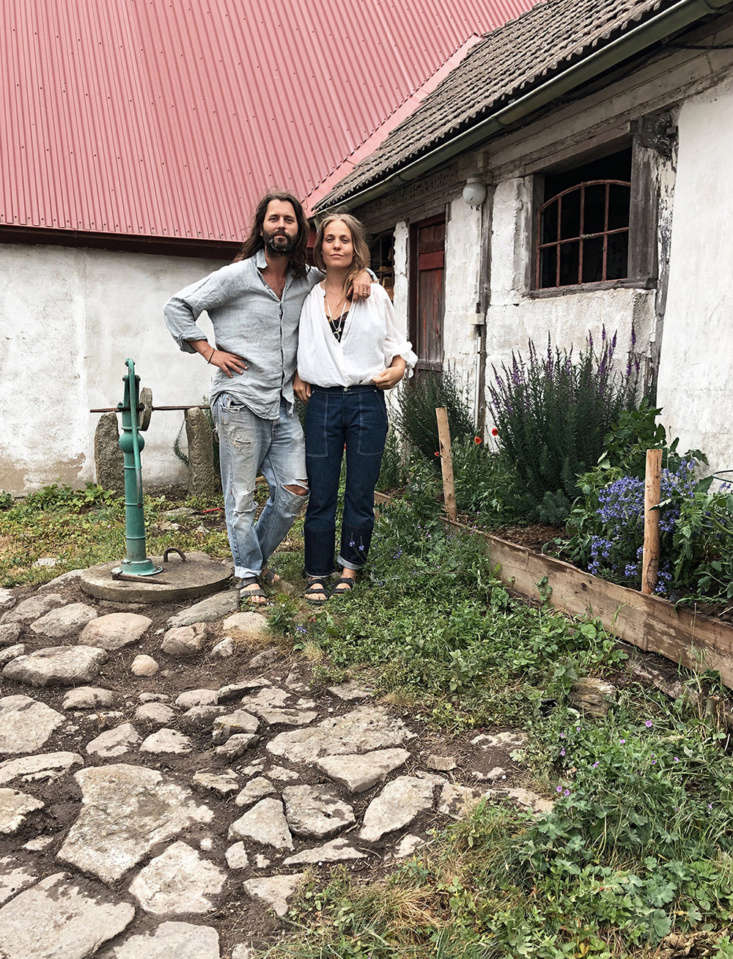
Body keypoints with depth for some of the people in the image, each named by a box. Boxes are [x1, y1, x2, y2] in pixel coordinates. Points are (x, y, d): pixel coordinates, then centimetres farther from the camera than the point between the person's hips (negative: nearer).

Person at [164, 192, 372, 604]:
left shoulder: (308, 280, 11)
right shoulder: (236, 276, -3)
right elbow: (177, 306, 2)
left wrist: (361, 274, 7)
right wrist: (209, 352, -5)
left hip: (284, 404, 5)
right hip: (240, 403, -5)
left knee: (295, 489, 3)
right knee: (242, 496, 1)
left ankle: (257, 557, 26)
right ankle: (248, 574, 19)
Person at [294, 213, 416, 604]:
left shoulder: (375, 295, 7)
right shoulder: (308, 297, 10)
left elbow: (395, 342, 15)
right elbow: (297, 344, 23)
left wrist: (398, 368, -4)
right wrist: (297, 375, 8)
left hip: (367, 401, 0)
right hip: (322, 402, 1)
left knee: (360, 494, 4)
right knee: (320, 495, 2)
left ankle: (350, 568, 20)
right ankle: (317, 575, 13)